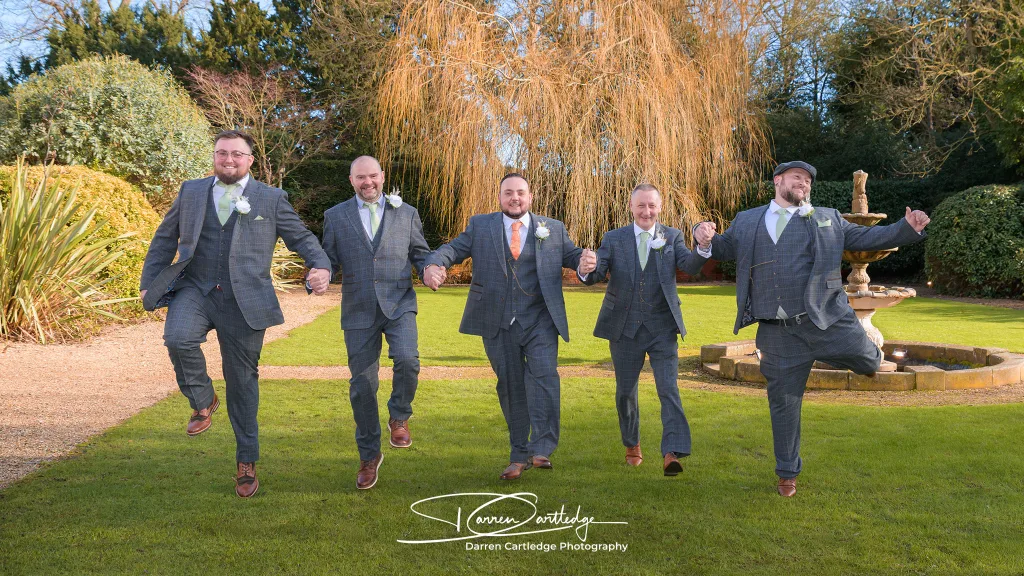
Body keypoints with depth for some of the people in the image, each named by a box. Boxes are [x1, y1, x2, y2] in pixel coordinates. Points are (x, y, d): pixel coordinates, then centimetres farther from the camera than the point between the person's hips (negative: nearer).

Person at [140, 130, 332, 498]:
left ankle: (247, 462, 21)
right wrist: (149, 282, 9)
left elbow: (302, 237, 6)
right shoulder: (191, 192, 12)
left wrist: (321, 267, -14)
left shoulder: (271, 199, 6)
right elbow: (165, 237, 17)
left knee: (242, 380, 5)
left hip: (243, 302, -1)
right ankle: (203, 402, 0)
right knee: (178, 338, -31)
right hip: (195, 290, 1)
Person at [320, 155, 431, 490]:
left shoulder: (406, 213, 10)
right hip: (359, 310, 1)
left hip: (399, 303, -1)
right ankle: (369, 456, 21)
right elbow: (329, 260, 9)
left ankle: (399, 417, 4)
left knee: (407, 359, -27)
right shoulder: (336, 216, 9)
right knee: (362, 385, 4)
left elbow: (420, 253, 13)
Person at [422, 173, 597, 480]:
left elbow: (572, 255, 11)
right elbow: (453, 248, 0)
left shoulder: (553, 229, 11)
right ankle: (519, 455, 17)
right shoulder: (480, 226, 9)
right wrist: (434, 265, -22)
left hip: (540, 320, -1)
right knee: (510, 386, 7)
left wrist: (585, 261, -14)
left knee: (543, 374, -19)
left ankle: (541, 450, -16)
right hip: (499, 324, 1)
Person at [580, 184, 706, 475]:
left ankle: (672, 453, -16)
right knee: (625, 392, 13)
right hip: (625, 328, 1)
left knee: (669, 389, -12)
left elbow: (690, 267, -15)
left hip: (662, 328, -1)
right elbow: (595, 275, -9)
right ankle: (632, 445, 33)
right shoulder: (614, 239, 2)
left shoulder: (672, 237, 2)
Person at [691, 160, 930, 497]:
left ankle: (872, 357, 34)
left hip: (825, 321, 0)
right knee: (783, 401, 8)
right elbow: (724, 248, 15)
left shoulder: (827, 219, 13)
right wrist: (706, 238, -9)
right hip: (778, 333, 1)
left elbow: (866, 238, 12)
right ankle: (787, 473, 25)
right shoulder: (747, 221, 14)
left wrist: (908, 228, -2)